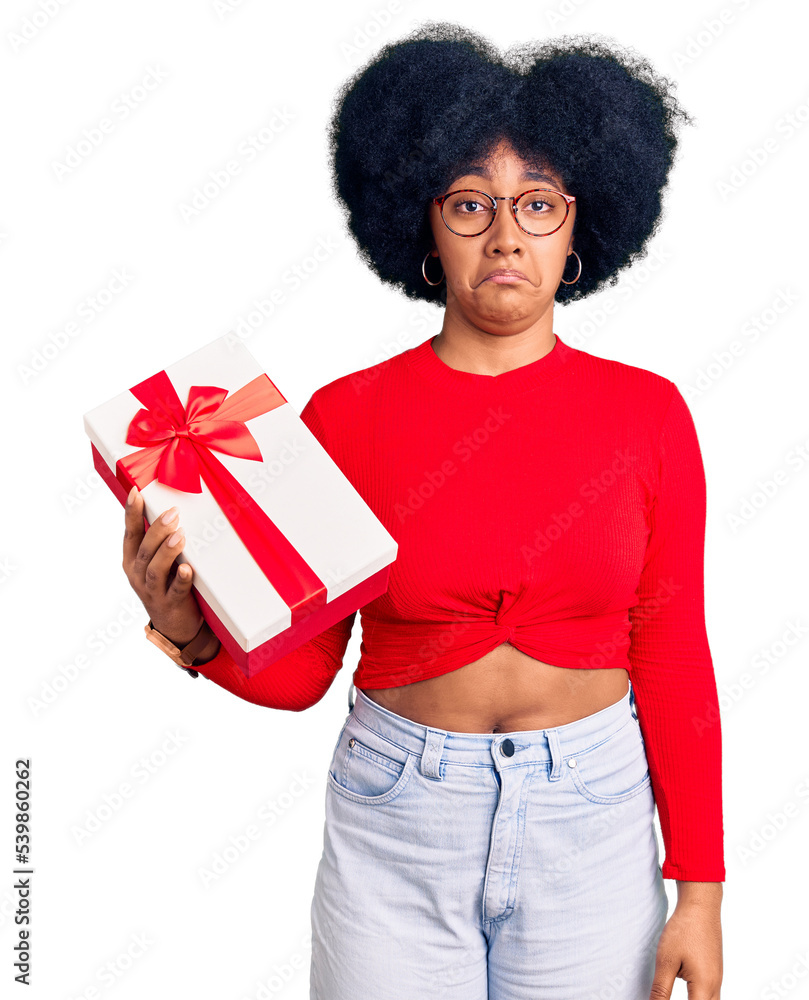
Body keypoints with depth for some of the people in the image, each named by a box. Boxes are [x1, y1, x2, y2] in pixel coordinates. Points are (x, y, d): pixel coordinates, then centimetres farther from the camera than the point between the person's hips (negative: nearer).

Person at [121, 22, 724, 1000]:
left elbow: (672, 657, -2)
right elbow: (298, 669, -2)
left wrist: (700, 890, -1)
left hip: (591, 817, 1)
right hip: (394, 818, 0)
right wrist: (192, 630, -22)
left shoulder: (646, 414, -5)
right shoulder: (346, 415, -7)